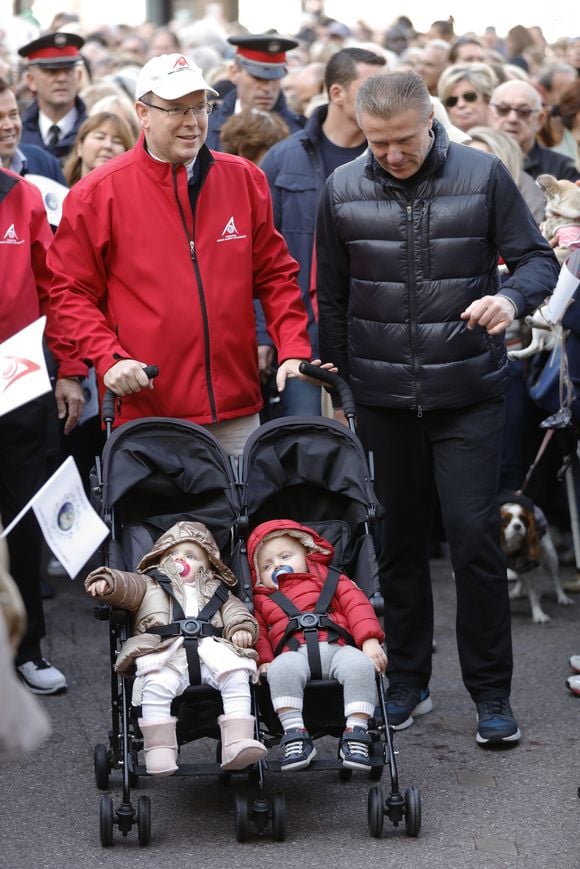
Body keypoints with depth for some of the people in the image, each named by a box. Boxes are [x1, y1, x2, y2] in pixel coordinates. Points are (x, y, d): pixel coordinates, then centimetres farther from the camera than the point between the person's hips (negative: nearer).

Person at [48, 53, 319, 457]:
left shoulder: (245, 180, 9)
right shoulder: (98, 194, -2)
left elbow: (275, 275, 12)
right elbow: (72, 292, -1)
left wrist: (294, 350, 0)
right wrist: (108, 358, -14)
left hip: (236, 411, 3)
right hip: (145, 408, -3)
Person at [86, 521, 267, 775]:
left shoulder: (215, 591, 35)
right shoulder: (148, 585, 30)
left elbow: (234, 609, 23)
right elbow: (125, 585, 14)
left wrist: (241, 628, 0)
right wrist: (106, 581, -9)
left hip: (210, 651, 2)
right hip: (164, 653, -2)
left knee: (237, 676, -26)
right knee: (157, 685, -34)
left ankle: (238, 740, -30)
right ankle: (159, 749, -33)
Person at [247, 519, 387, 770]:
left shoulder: (328, 579, 25)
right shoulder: (262, 600, 30)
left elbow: (356, 604, 13)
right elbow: (259, 633, 19)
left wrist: (370, 640, -4)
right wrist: (264, 660, -3)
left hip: (337, 647, 0)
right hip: (294, 653, 0)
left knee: (359, 665, -34)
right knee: (282, 669, -37)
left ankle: (356, 735, -31)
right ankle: (295, 735, -35)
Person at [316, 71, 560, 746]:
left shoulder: (483, 176, -5)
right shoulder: (342, 190, 2)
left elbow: (538, 258, 0)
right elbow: (331, 298, 10)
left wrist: (513, 296, -22)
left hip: (467, 394, -2)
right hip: (381, 398, 2)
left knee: (474, 536, -6)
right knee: (397, 540, 10)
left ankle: (490, 691, 6)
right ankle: (405, 682, 23)